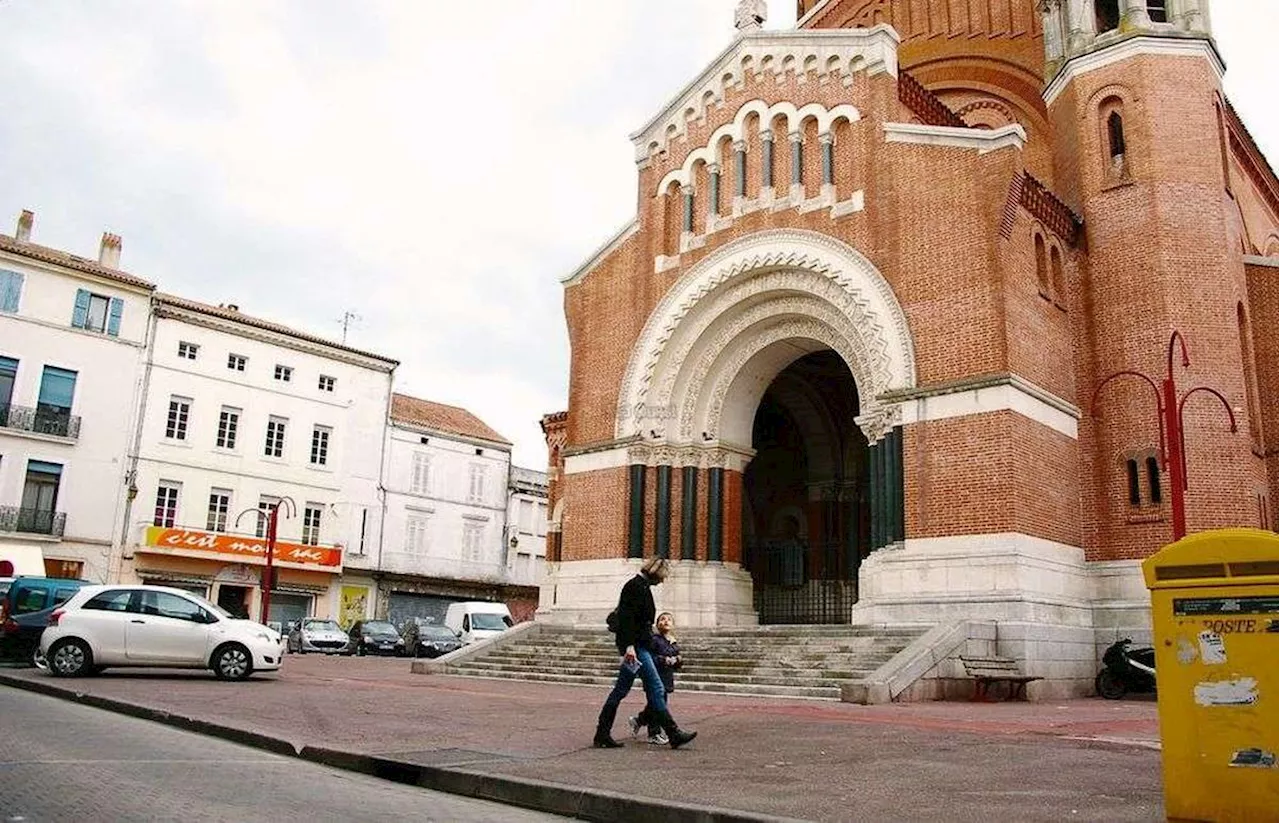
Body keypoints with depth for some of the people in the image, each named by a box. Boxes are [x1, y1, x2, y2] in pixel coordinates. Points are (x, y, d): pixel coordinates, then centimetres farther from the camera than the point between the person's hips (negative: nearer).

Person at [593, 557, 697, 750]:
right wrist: (629, 645, -26)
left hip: (638, 645, 10)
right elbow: (627, 617, -20)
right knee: (655, 688, -7)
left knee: (620, 690, 9)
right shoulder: (636, 586, -11)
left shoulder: (642, 586, 19)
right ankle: (673, 734, -3)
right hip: (635, 646, -10)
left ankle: (602, 735, 12)